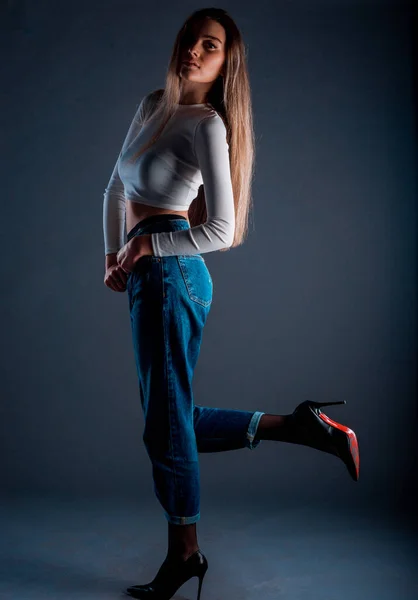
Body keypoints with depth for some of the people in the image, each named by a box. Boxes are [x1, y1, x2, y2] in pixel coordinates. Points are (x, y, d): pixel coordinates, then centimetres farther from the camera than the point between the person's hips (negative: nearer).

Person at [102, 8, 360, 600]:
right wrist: (112, 255, 11)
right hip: (147, 277, 9)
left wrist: (147, 245, -9)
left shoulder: (207, 124, -11)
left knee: (167, 421, 3)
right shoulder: (152, 106, 13)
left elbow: (222, 230, -15)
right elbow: (116, 188, 20)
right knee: (171, 418, 15)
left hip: (171, 274, -9)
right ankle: (299, 425, 19)